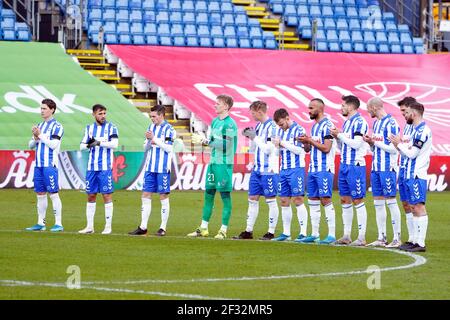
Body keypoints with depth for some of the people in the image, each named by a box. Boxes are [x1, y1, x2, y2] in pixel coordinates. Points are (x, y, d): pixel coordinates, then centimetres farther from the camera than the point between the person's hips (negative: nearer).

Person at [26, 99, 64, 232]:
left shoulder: (56, 126, -5)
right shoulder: (40, 126, 18)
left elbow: (53, 144, -15)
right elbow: (31, 145, 17)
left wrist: (40, 135, -11)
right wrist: (35, 138, -3)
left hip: (50, 165, -7)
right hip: (38, 165, 7)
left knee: (53, 194, -8)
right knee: (40, 194, 9)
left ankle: (58, 224, -8)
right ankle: (40, 223, 13)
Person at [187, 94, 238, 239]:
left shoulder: (230, 124, -12)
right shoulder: (215, 121, 14)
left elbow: (223, 145, -18)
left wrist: (205, 141, -15)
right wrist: (203, 139, 1)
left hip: (224, 164, -8)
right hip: (213, 162, 8)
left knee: (225, 195, -2)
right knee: (208, 194, 10)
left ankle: (224, 230, 2)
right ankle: (203, 228, 16)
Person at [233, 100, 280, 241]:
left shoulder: (272, 127, -13)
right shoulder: (258, 126, 13)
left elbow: (268, 149, -18)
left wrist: (255, 137, -14)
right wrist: (250, 137, 3)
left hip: (268, 170, -9)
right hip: (257, 169, 9)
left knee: (271, 200, -1)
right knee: (252, 199, 9)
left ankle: (271, 232, 3)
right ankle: (248, 231, 14)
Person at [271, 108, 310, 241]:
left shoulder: (298, 130, -7)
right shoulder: (280, 131, 15)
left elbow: (300, 150, -15)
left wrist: (283, 143, -13)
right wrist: (276, 145, -1)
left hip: (296, 169, -7)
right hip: (284, 170, 7)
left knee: (298, 200, -9)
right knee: (284, 202, 7)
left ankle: (303, 233, -8)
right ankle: (286, 233, 12)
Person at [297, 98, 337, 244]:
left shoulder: (327, 125, -12)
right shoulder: (315, 126, 18)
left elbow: (326, 148, -18)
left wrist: (310, 141, -11)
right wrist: (306, 142, 6)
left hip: (324, 169, -9)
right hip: (313, 168, 9)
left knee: (326, 200, -10)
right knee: (313, 201, 9)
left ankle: (332, 235, -10)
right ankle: (314, 235, 14)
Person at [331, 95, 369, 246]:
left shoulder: (359, 122, -12)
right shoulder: (346, 122, 17)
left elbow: (356, 143, -21)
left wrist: (340, 135, -12)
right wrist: (337, 137, 3)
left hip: (355, 166, -10)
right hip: (344, 165, 10)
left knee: (358, 200, -7)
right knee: (345, 200, 11)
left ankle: (362, 237, -6)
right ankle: (347, 236, 17)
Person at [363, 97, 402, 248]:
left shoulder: (391, 123, -13)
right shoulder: (376, 123, 16)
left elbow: (394, 149, -17)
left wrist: (374, 142, -12)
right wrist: (370, 142, 2)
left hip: (388, 168, -9)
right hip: (376, 168, 9)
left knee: (391, 201, -6)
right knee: (378, 203, 10)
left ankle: (397, 238, -3)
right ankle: (381, 238, 16)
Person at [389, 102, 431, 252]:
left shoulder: (422, 131, -14)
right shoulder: (417, 130, 17)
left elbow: (412, 153, -16)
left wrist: (399, 144, -4)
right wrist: (400, 145, 8)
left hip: (417, 176, -10)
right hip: (411, 175, 10)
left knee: (419, 207, -10)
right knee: (414, 208, 12)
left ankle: (421, 244, -11)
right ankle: (415, 241, 16)